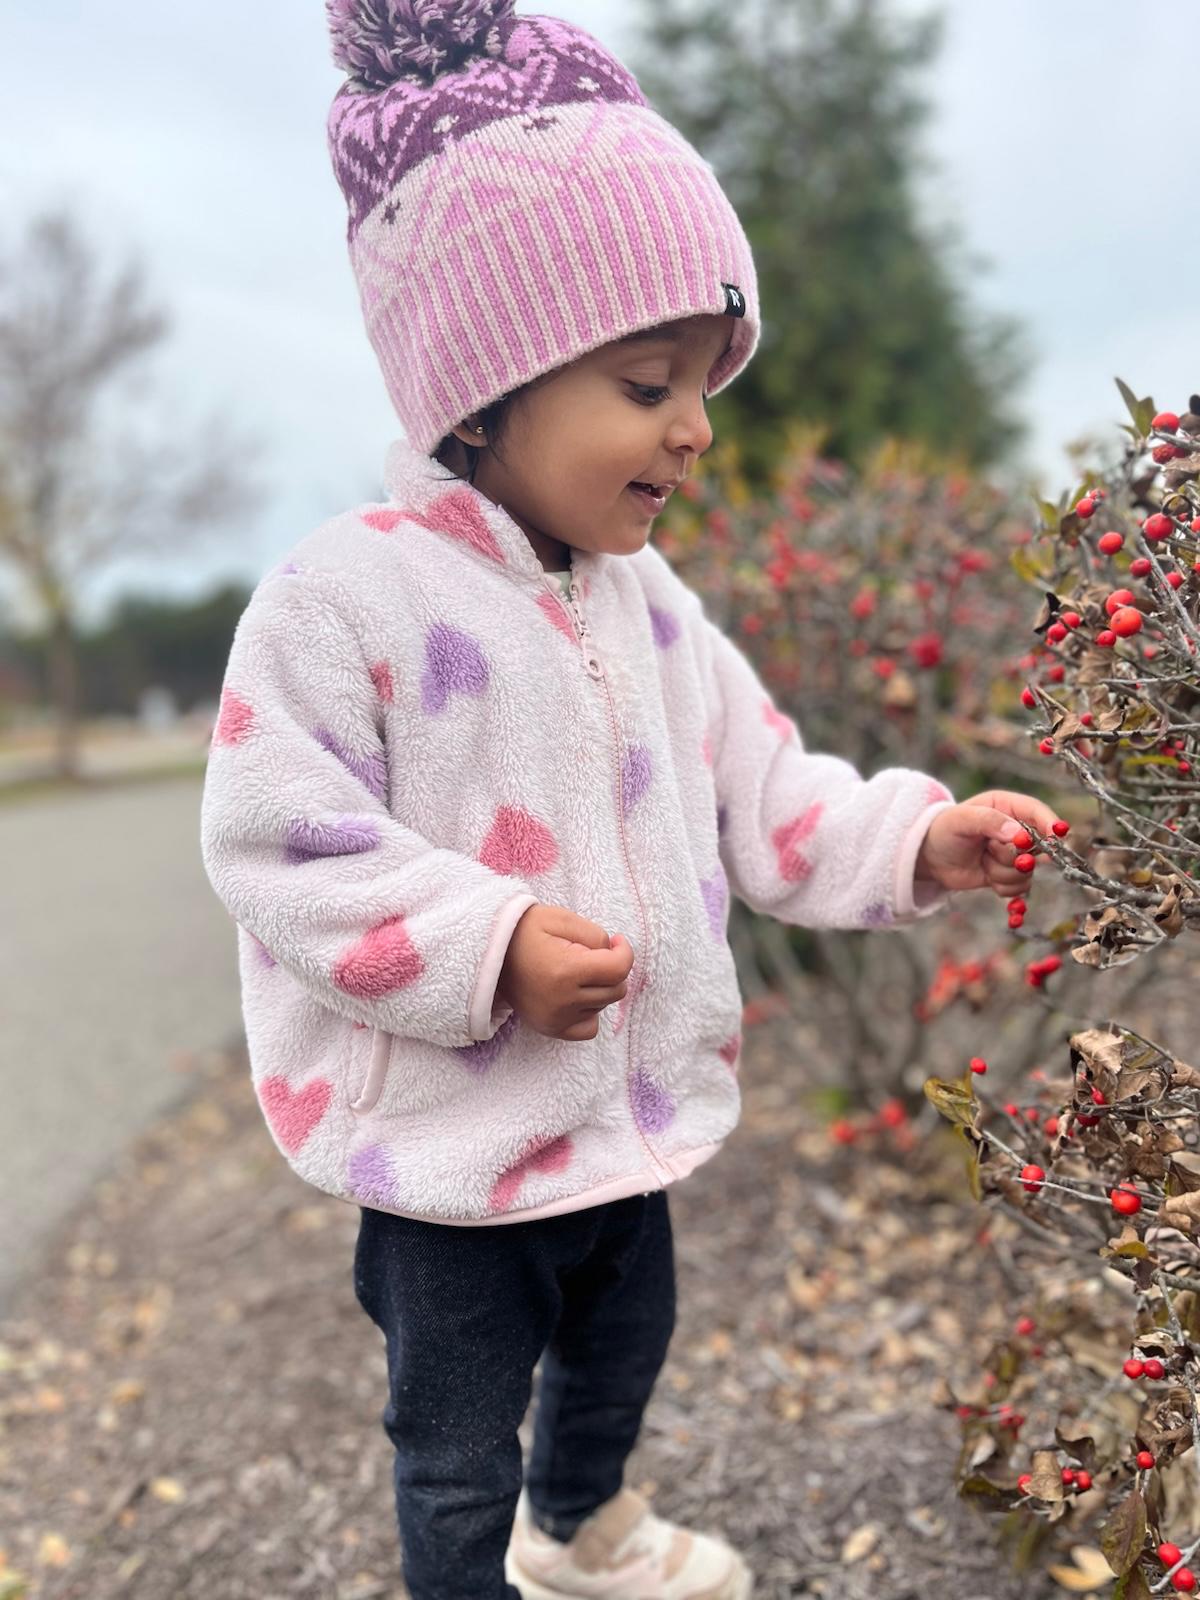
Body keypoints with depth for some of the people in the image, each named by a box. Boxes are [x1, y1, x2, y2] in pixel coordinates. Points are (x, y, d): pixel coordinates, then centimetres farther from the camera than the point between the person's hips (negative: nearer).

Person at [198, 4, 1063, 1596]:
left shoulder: (645, 601, 0)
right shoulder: (347, 595, -22)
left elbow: (760, 793, 7)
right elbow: (279, 846, -21)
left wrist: (914, 842, -7)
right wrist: (487, 950, -28)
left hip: (629, 1108, 7)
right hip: (448, 1143, -7)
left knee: (621, 1346, 30)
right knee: (457, 1451, 12)